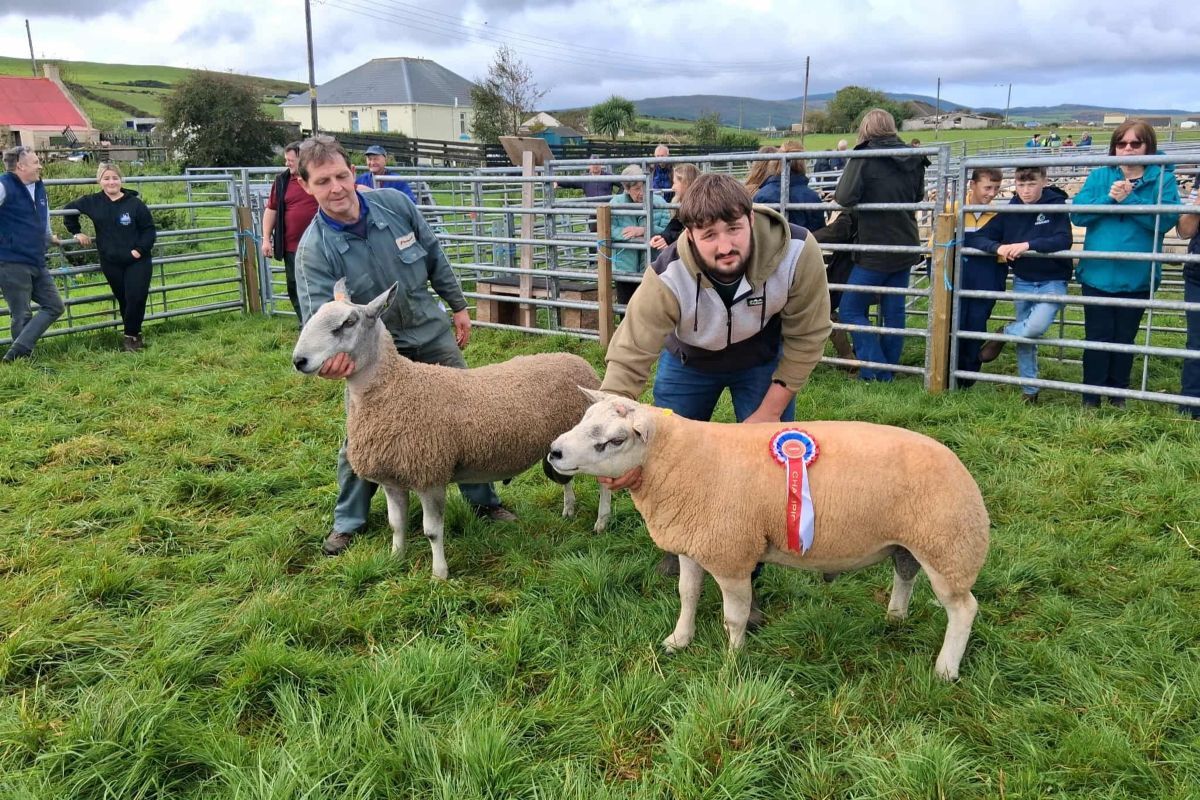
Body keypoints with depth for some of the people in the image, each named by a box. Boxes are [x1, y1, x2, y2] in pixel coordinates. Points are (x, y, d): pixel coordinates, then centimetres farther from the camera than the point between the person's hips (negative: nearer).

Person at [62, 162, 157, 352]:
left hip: (137, 261, -3)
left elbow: (149, 229, -3)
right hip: (111, 264, 3)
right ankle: (134, 334, 19)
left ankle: (131, 335, 7)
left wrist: (140, 250, -13)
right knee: (123, 299, 6)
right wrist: (76, 232, 15)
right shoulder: (92, 202, 4)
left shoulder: (135, 203, -6)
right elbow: (69, 210, 20)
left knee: (136, 298, -9)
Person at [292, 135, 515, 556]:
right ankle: (347, 521, 22)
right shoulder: (313, 249, -22)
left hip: (431, 332, 3)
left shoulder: (395, 204, -13)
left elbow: (435, 258, 1)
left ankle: (483, 500, 28)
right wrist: (329, 353, -53)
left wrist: (458, 306, 8)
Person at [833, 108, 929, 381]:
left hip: (875, 250, -6)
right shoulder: (913, 158, 6)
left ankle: (876, 372, -2)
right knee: (894, 312, 11)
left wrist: (839, 192, -1)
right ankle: (888, 370, 18)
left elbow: (845, 198, -22)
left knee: (851, 309, 3)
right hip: (906, 246, 7)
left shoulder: (864, 157, -13)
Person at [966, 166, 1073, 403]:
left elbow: (1064, 241, -23)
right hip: (1022, 282, 4)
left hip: (1052, 281, -4)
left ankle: (1004, 334, 4)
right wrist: (998, 247, -24)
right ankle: (1029, 390, 25)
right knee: (1025, 338, 10)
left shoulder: (1056, 206, -8)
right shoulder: (1010, 211, 1)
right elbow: (976, 238, -4)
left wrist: (1028, 245, -33)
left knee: (1035, 327, -28)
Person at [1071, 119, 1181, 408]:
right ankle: (1091, 396, 14)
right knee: (1097, 337, 5)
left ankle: (1118, 394, 27)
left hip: (1137, 276, 0)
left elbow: (1166, 220, -15)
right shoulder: (1099, 176, 2)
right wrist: (1108, 198, -21)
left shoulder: (1163, 179, -3)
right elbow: (1078, 214, -6)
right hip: (1097, 273, 0)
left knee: (1124, 338, 12)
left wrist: (1128, 199, -22)